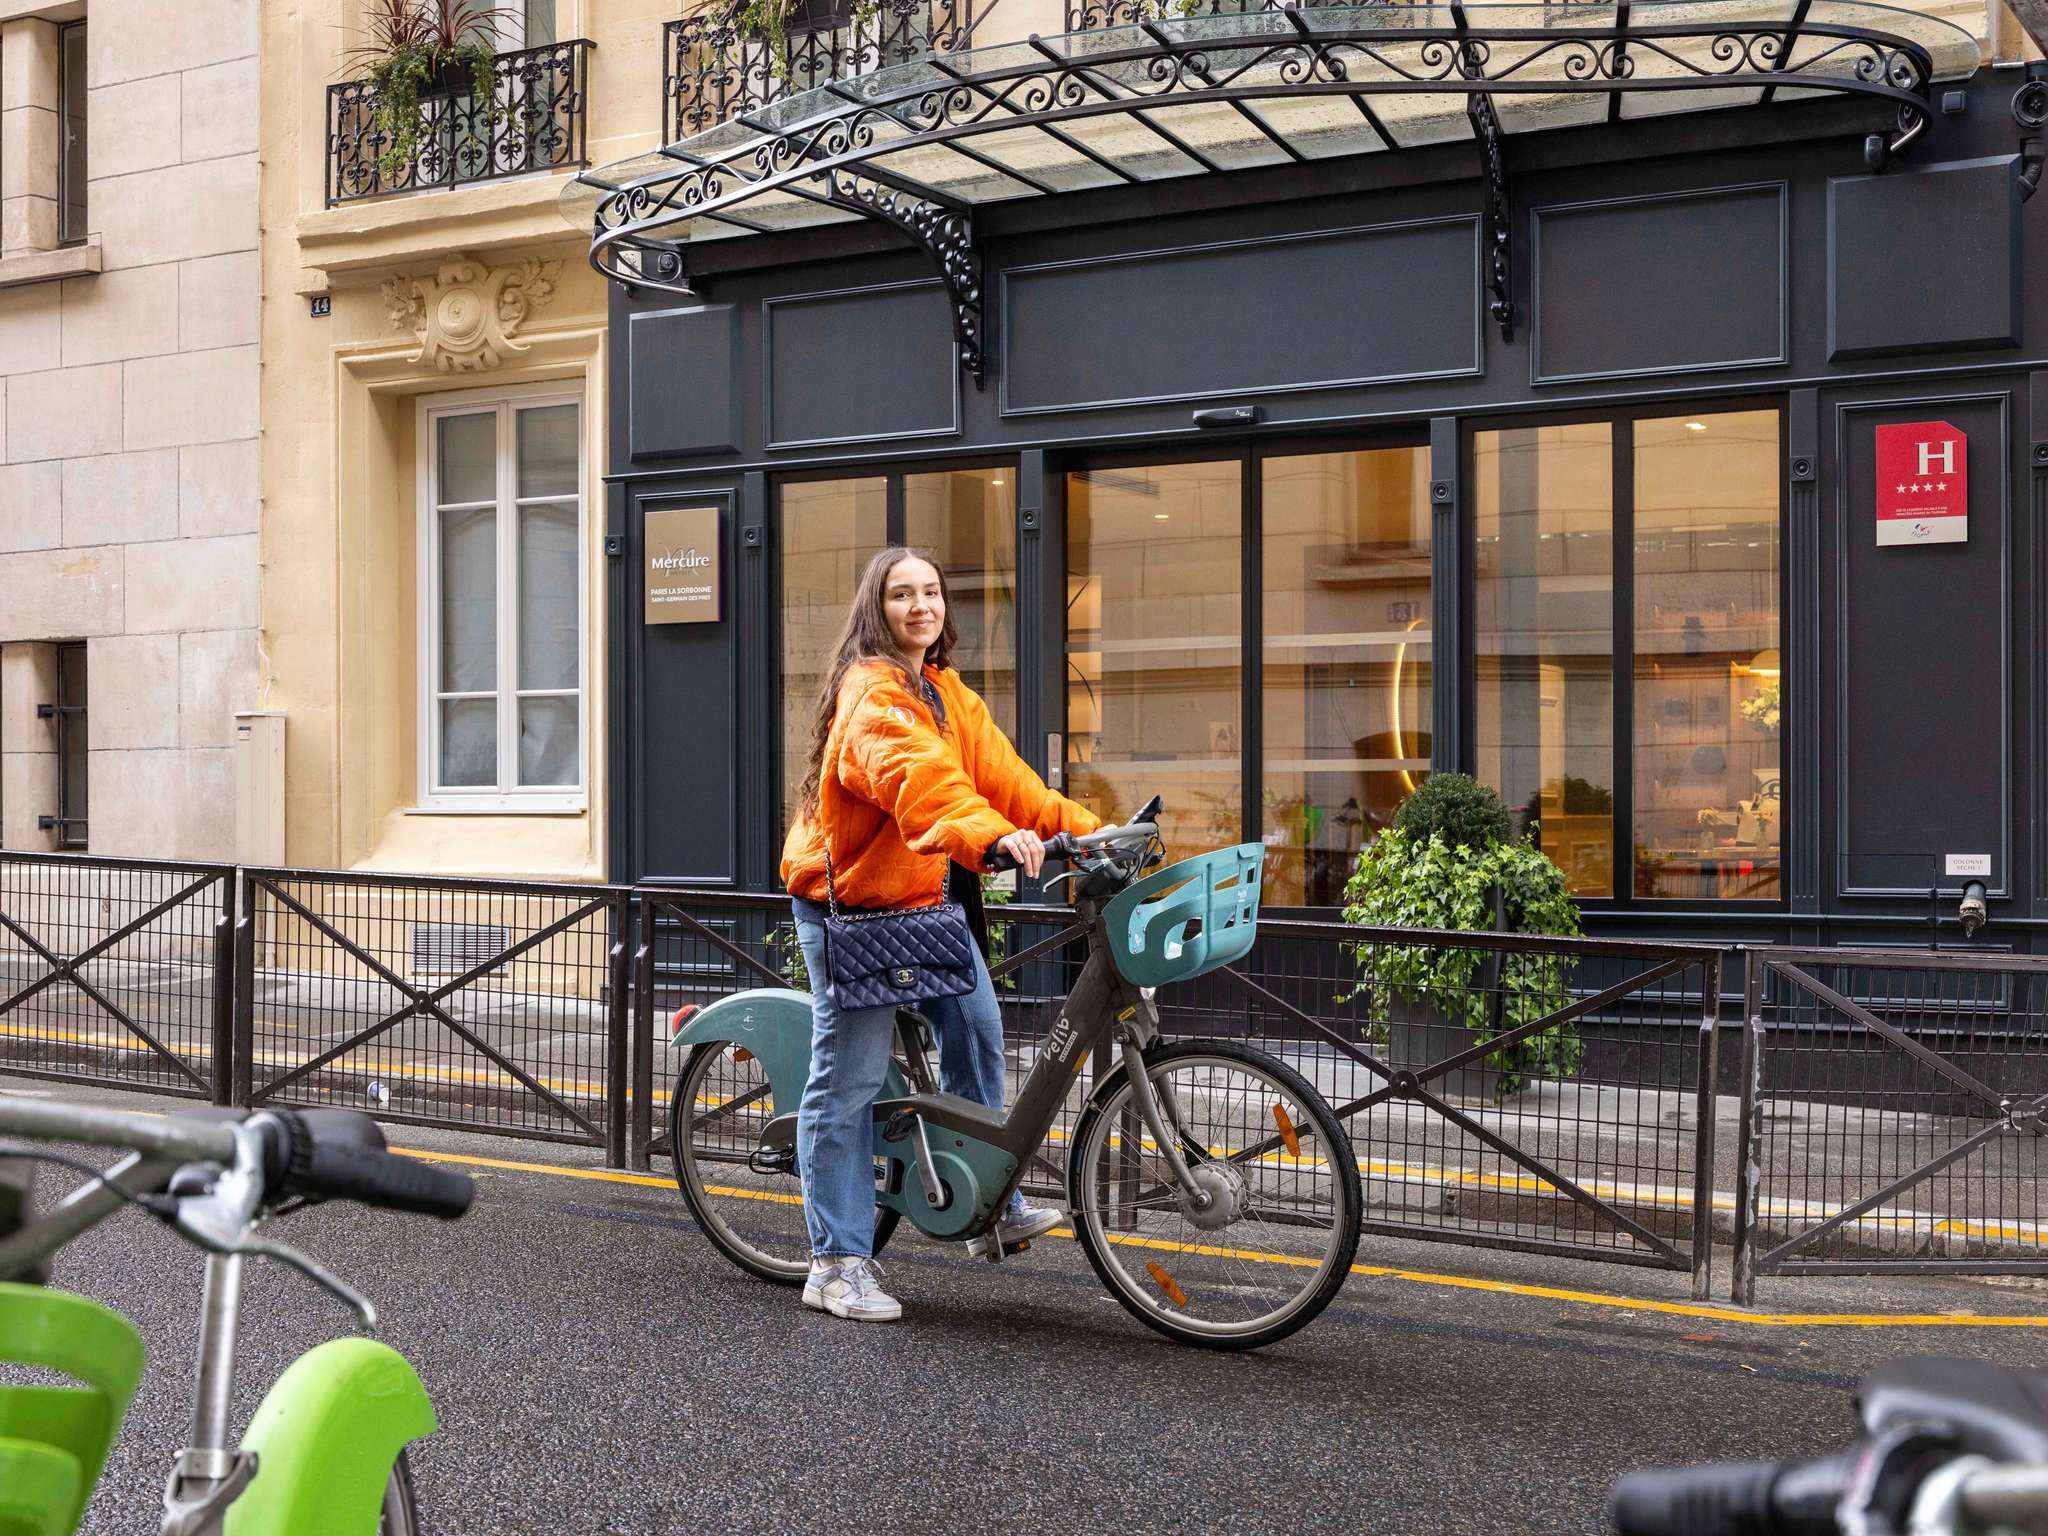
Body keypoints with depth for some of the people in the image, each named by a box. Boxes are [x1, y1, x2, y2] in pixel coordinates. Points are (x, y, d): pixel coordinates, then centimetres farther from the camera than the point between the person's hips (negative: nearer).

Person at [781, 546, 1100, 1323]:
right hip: (849, 905, -8)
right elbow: (915, 775, -37)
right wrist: (992, 835, -52)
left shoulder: (950, 693, 10)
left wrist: (1085, 830, -10)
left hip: (924, 898, 8)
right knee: (849, 1081, -3)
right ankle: (837, 1265, 5)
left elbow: (1000, 773, 2)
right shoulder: (870, 691, -18)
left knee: (975, 1030, 4)